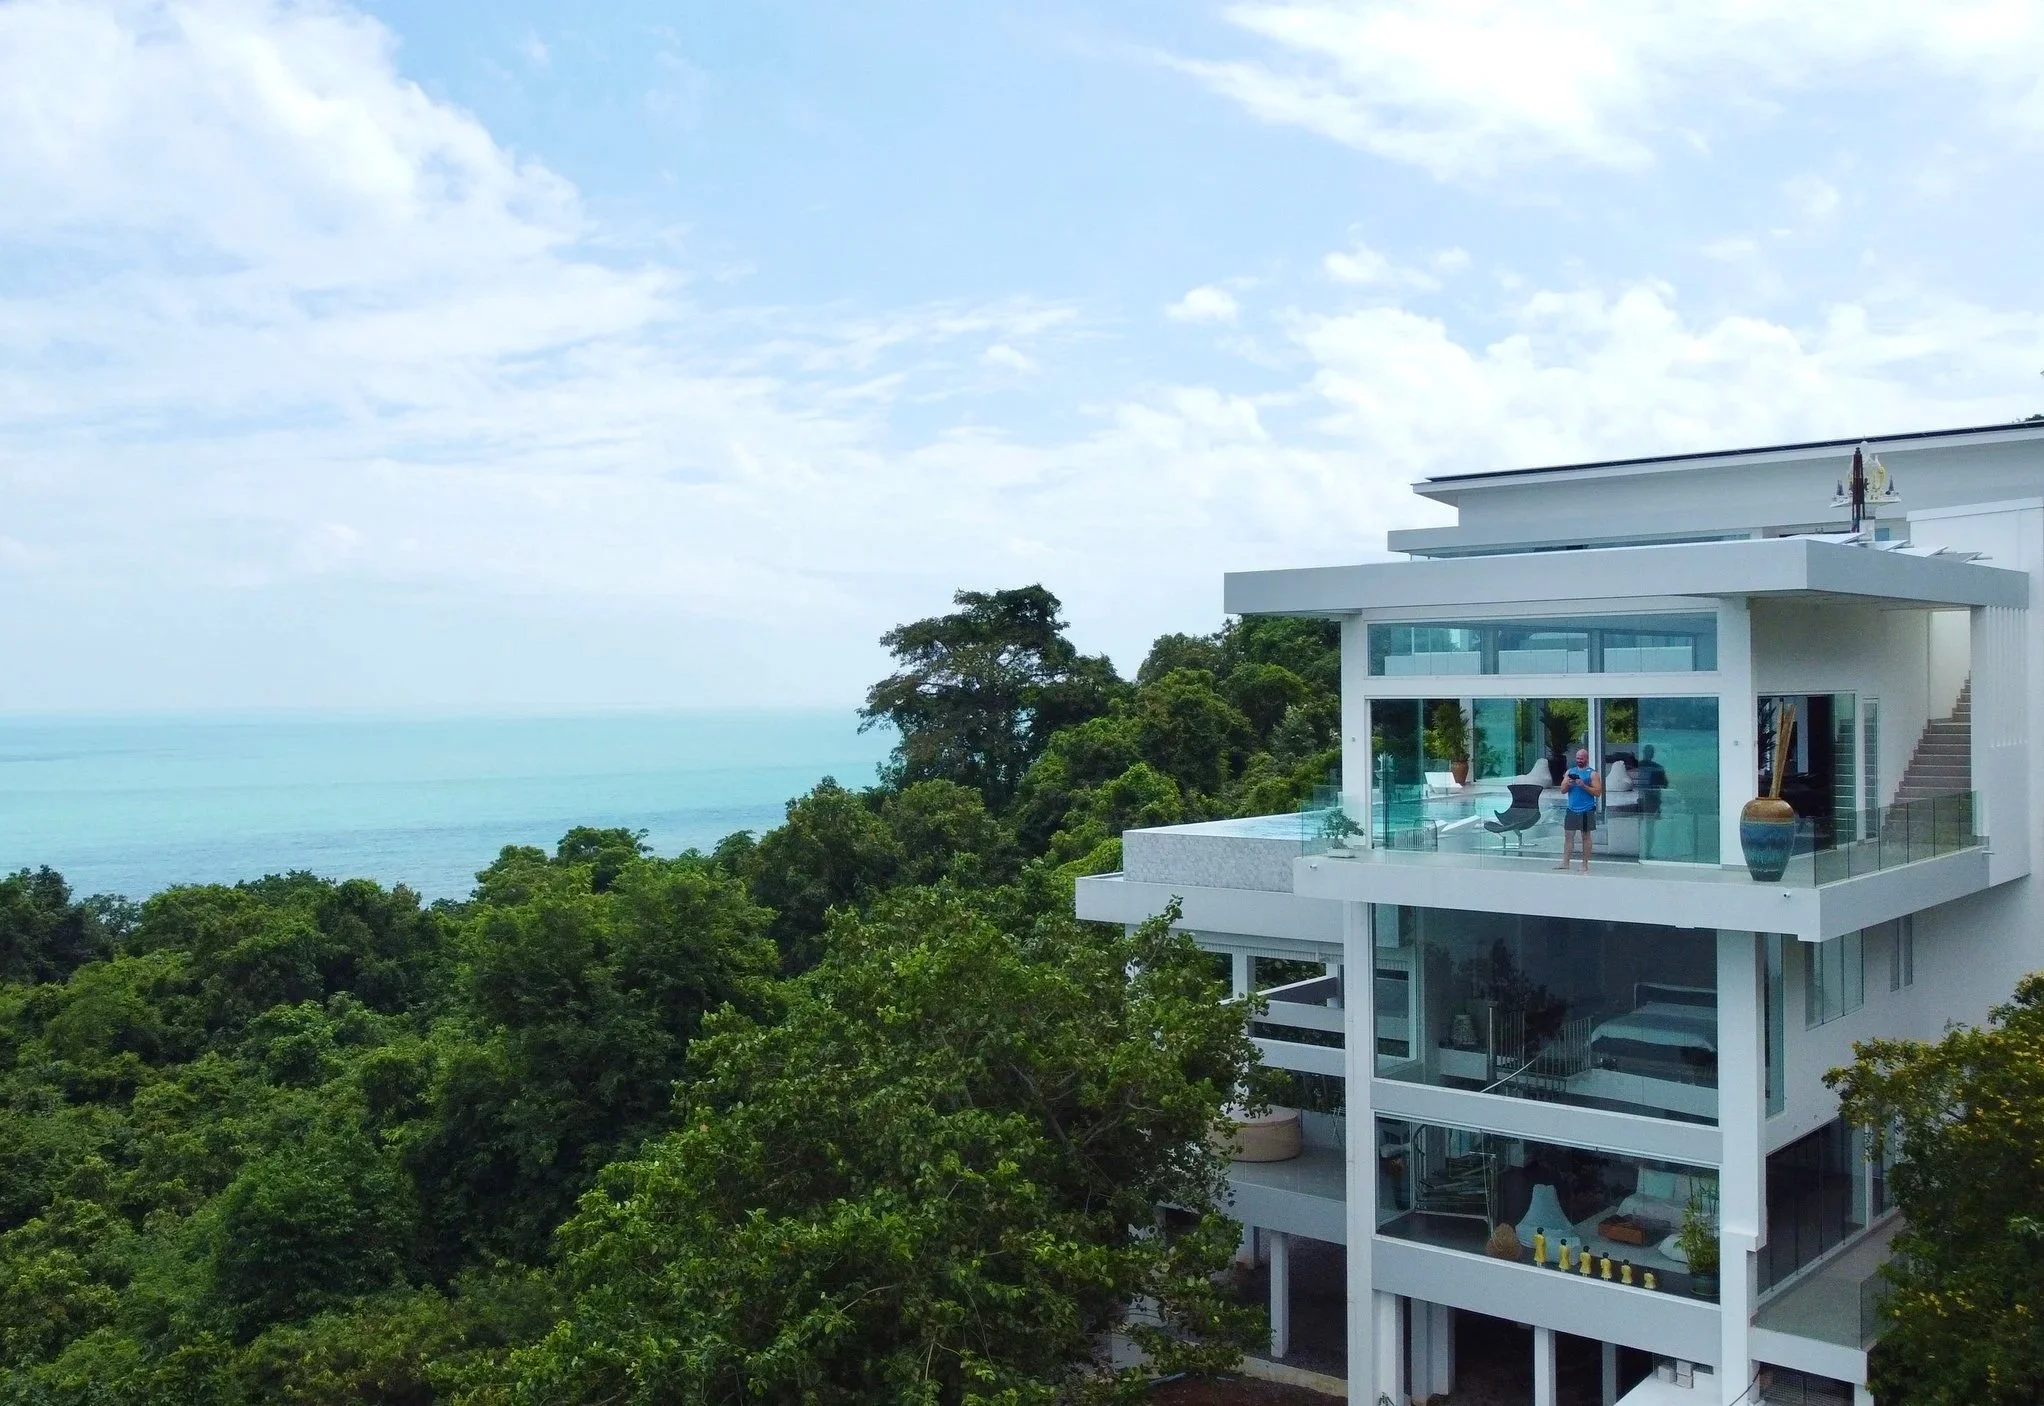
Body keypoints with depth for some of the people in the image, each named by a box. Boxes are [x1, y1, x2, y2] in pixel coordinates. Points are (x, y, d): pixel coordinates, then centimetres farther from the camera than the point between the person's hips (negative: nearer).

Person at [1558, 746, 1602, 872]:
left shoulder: (1592, 773, -2)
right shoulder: (1570, 771, 11)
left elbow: (1598, 792, -8)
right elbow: (1563, 791, 10)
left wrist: (1584, 786, -19)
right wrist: (1568, 784, -10)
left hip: (1586, 811, -4)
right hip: (1572, 810, 4)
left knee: (1586, 836, 3)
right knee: (1568, 835, 4)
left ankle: (1585, 864, 9)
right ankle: (1565, 862, 9)